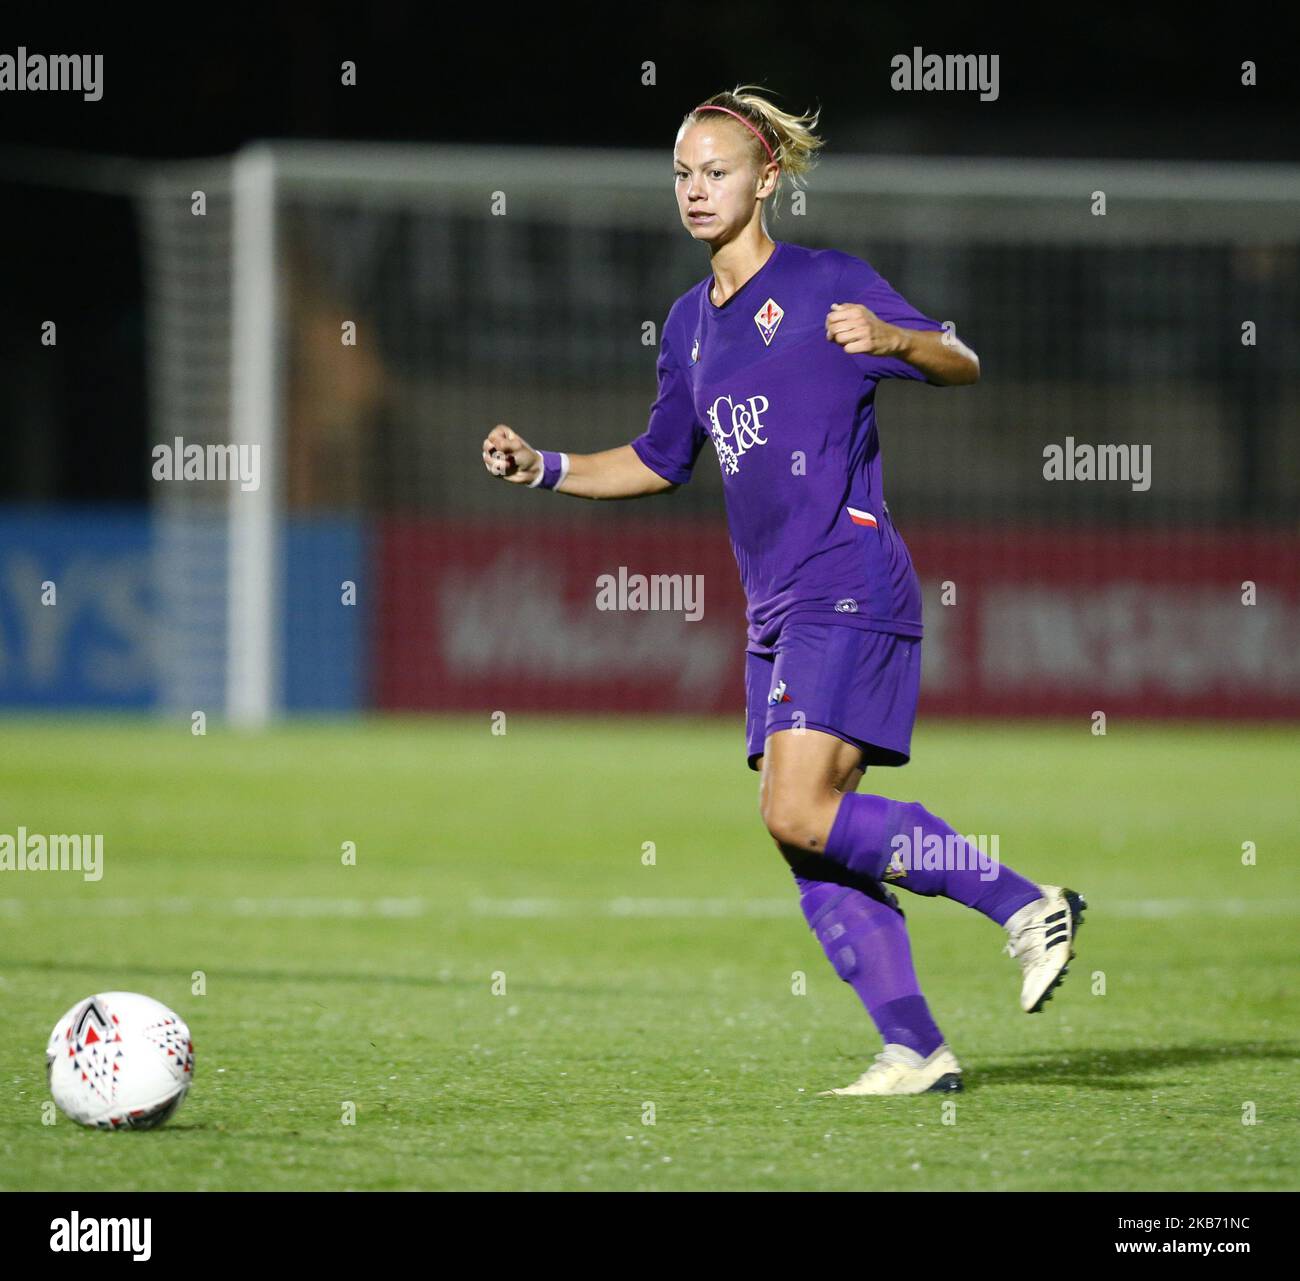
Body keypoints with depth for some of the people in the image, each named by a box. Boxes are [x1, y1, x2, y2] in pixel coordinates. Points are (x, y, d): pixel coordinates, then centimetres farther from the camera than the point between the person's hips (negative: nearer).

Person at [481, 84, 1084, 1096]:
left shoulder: (826, 284, -5)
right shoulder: (692, 320, 17)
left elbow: (961, 366, -11)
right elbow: (659, 463, 28)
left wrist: (893, 340, -32)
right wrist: (543, 469, 15)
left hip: (851, 591, -8)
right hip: (778, 608, 8)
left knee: (801, 815, -20)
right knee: (809, 852, 1)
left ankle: (1026, 904, -11)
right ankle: (916, 1050, 4)